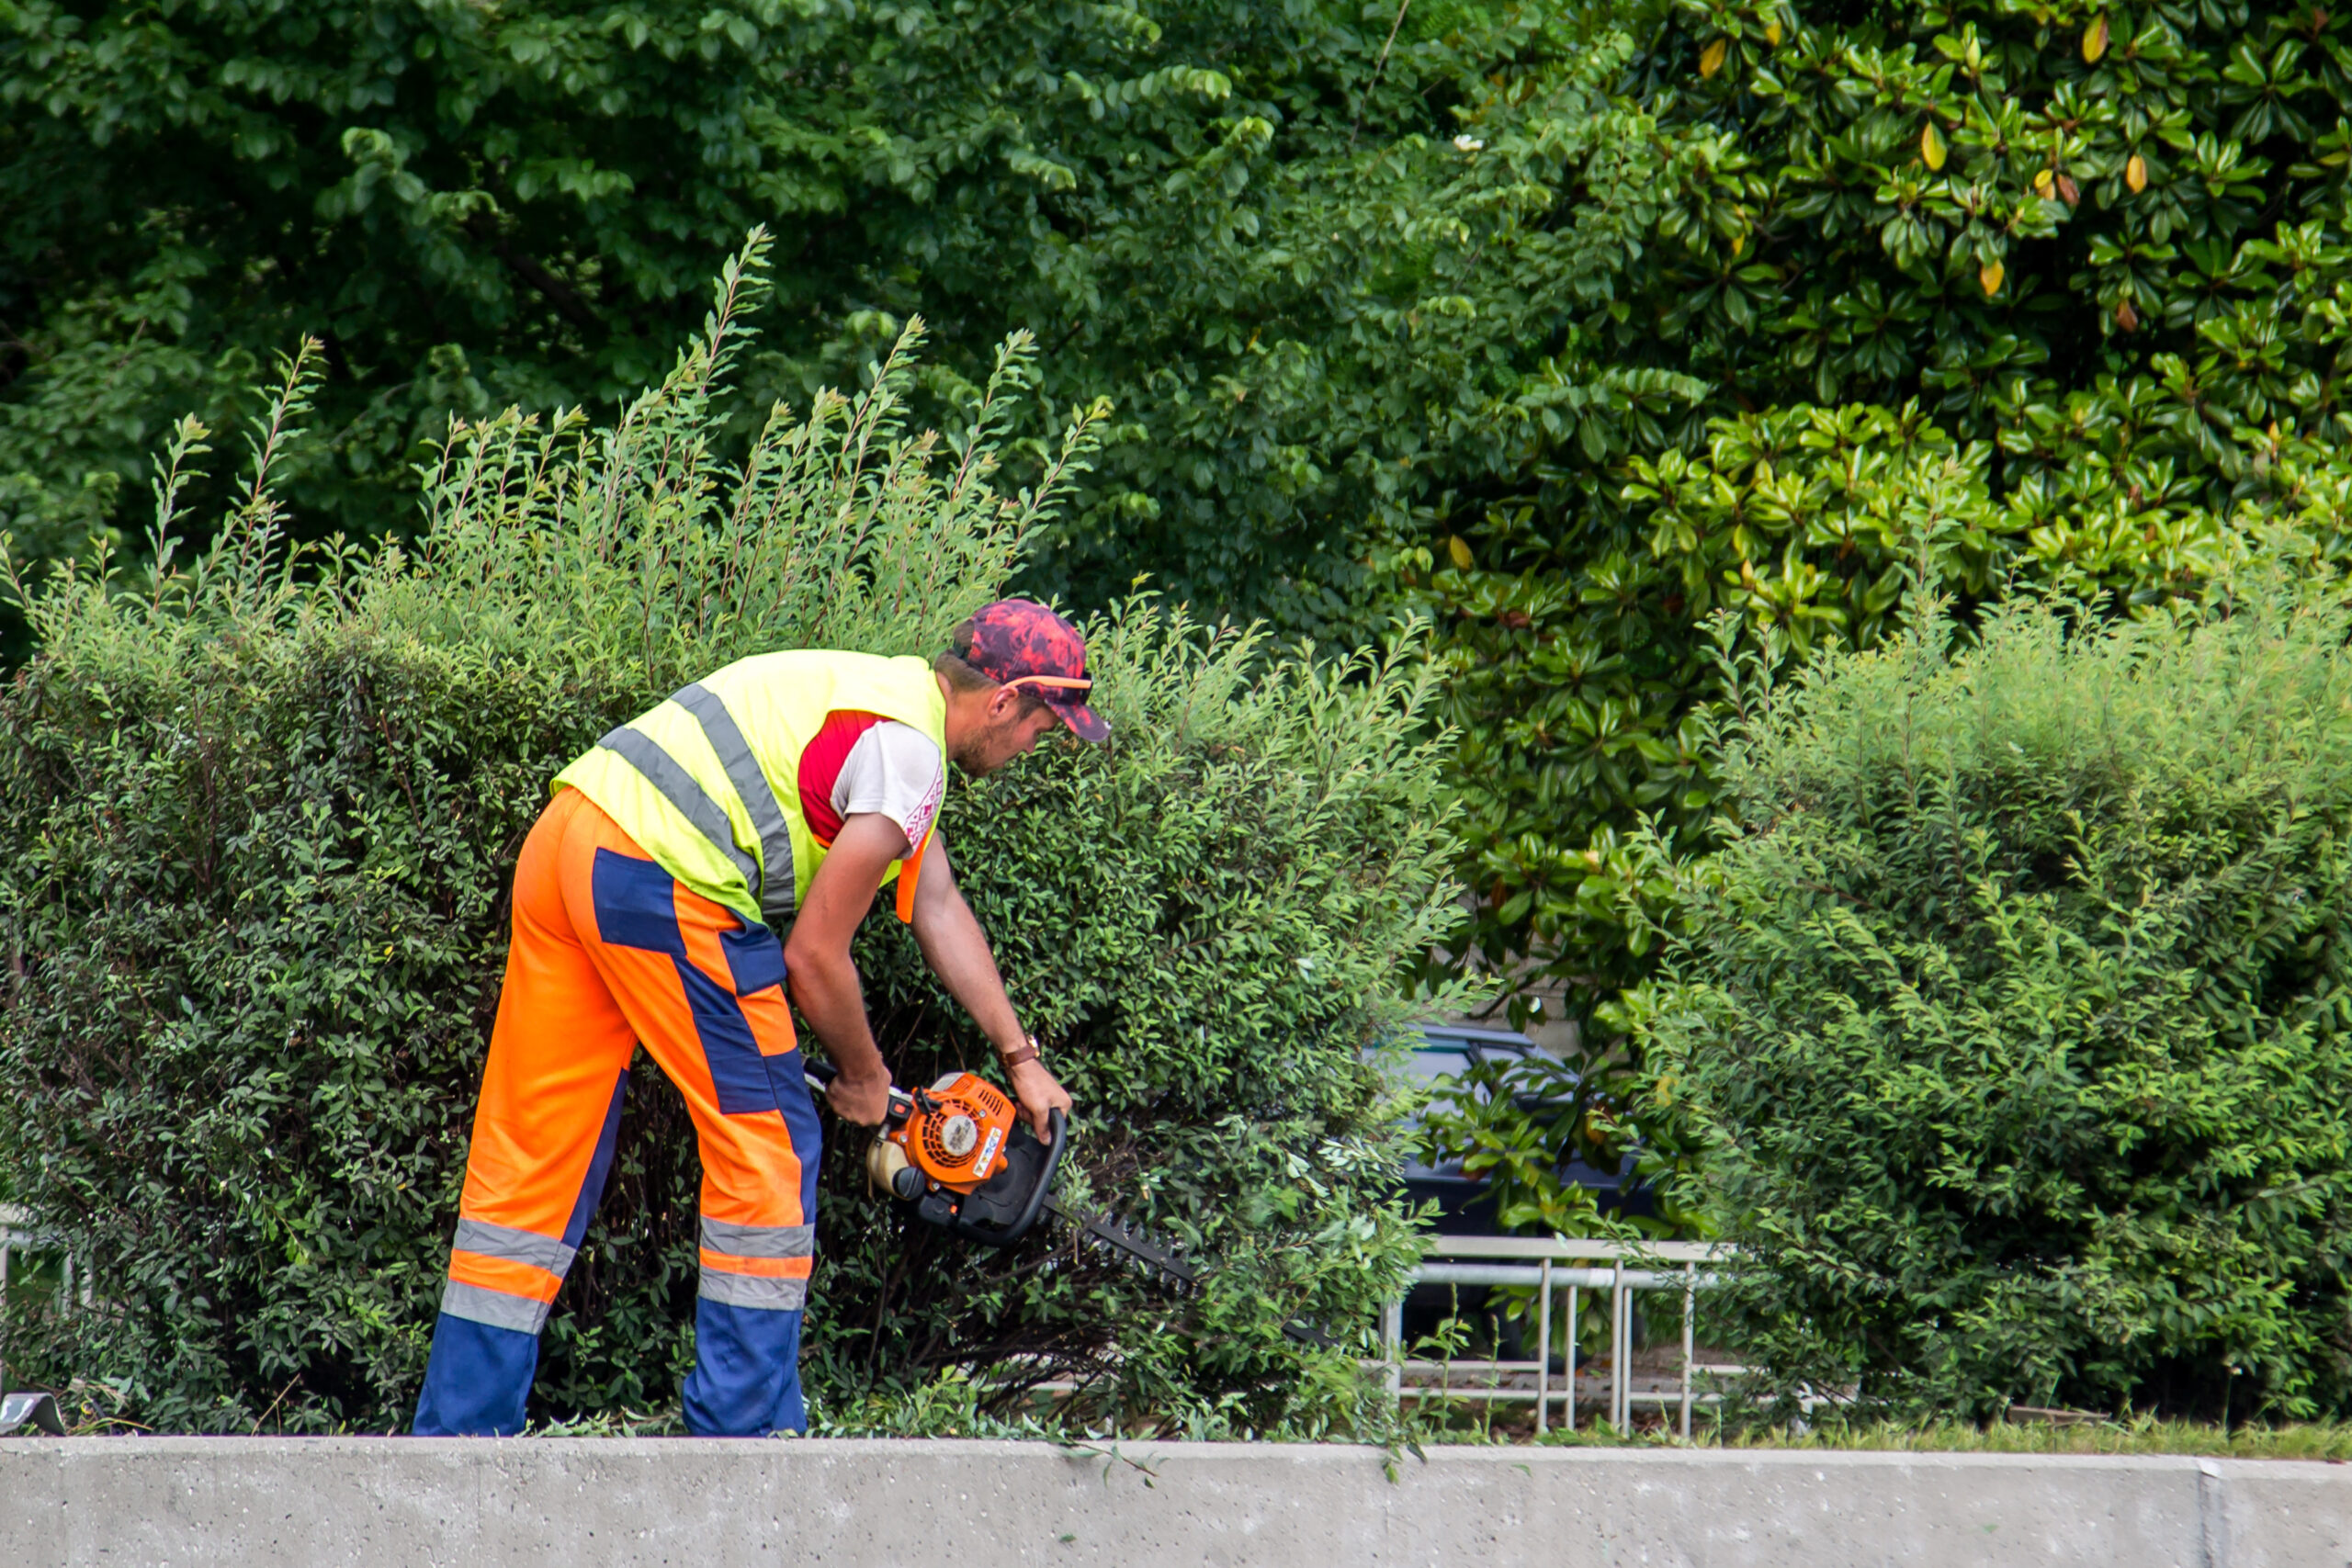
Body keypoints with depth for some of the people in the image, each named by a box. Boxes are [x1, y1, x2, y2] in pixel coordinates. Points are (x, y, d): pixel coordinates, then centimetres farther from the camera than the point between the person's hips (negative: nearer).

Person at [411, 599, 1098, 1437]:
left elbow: (940, 910, 34)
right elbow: (814, 956, -5)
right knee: (766, 1142, 4)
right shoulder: (906, 750, -6)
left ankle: (456, 1434, 11)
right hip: (661, 881, -10)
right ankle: (743, 1429, 7)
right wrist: (864, 1079, 13)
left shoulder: (897, 699, 24)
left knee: (530, 1150, 10)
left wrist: (1021, 1059, 38)